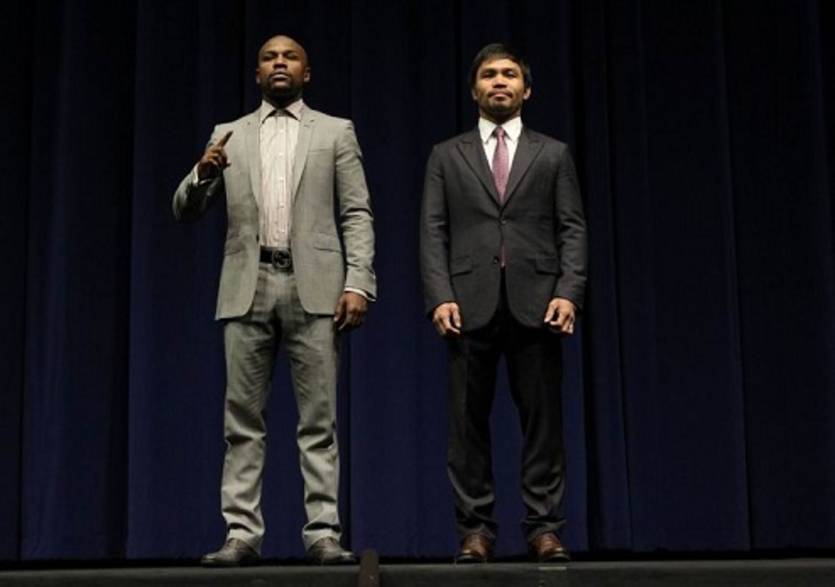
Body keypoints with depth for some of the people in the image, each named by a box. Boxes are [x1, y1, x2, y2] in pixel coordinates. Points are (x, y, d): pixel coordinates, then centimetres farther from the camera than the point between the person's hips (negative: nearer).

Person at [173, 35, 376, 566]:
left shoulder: (336, 132, 11)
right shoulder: (228, 136, 15)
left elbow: (357, 215, 4)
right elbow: (186, 212, 11)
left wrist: (359, 283, -9)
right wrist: (203, 174, -10)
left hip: (314, 288, -2)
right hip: (248, 287, 2)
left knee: (319, 421, -2)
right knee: (243, 421, 2)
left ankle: (323, 532, 1)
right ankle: (242, 533, 6)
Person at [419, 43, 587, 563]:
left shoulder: (553, 154, 13)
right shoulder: (447, 156, 14)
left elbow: (572, 229, 6)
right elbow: (434, 233, 6)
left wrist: (569, 292, -9)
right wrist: (440, 296, -8)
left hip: (535, 302, 0)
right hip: (471, 303, 0)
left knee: (543, 422, 0)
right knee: (469, 424, 1)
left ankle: (544, 527, 6)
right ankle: (476, 529, 7)